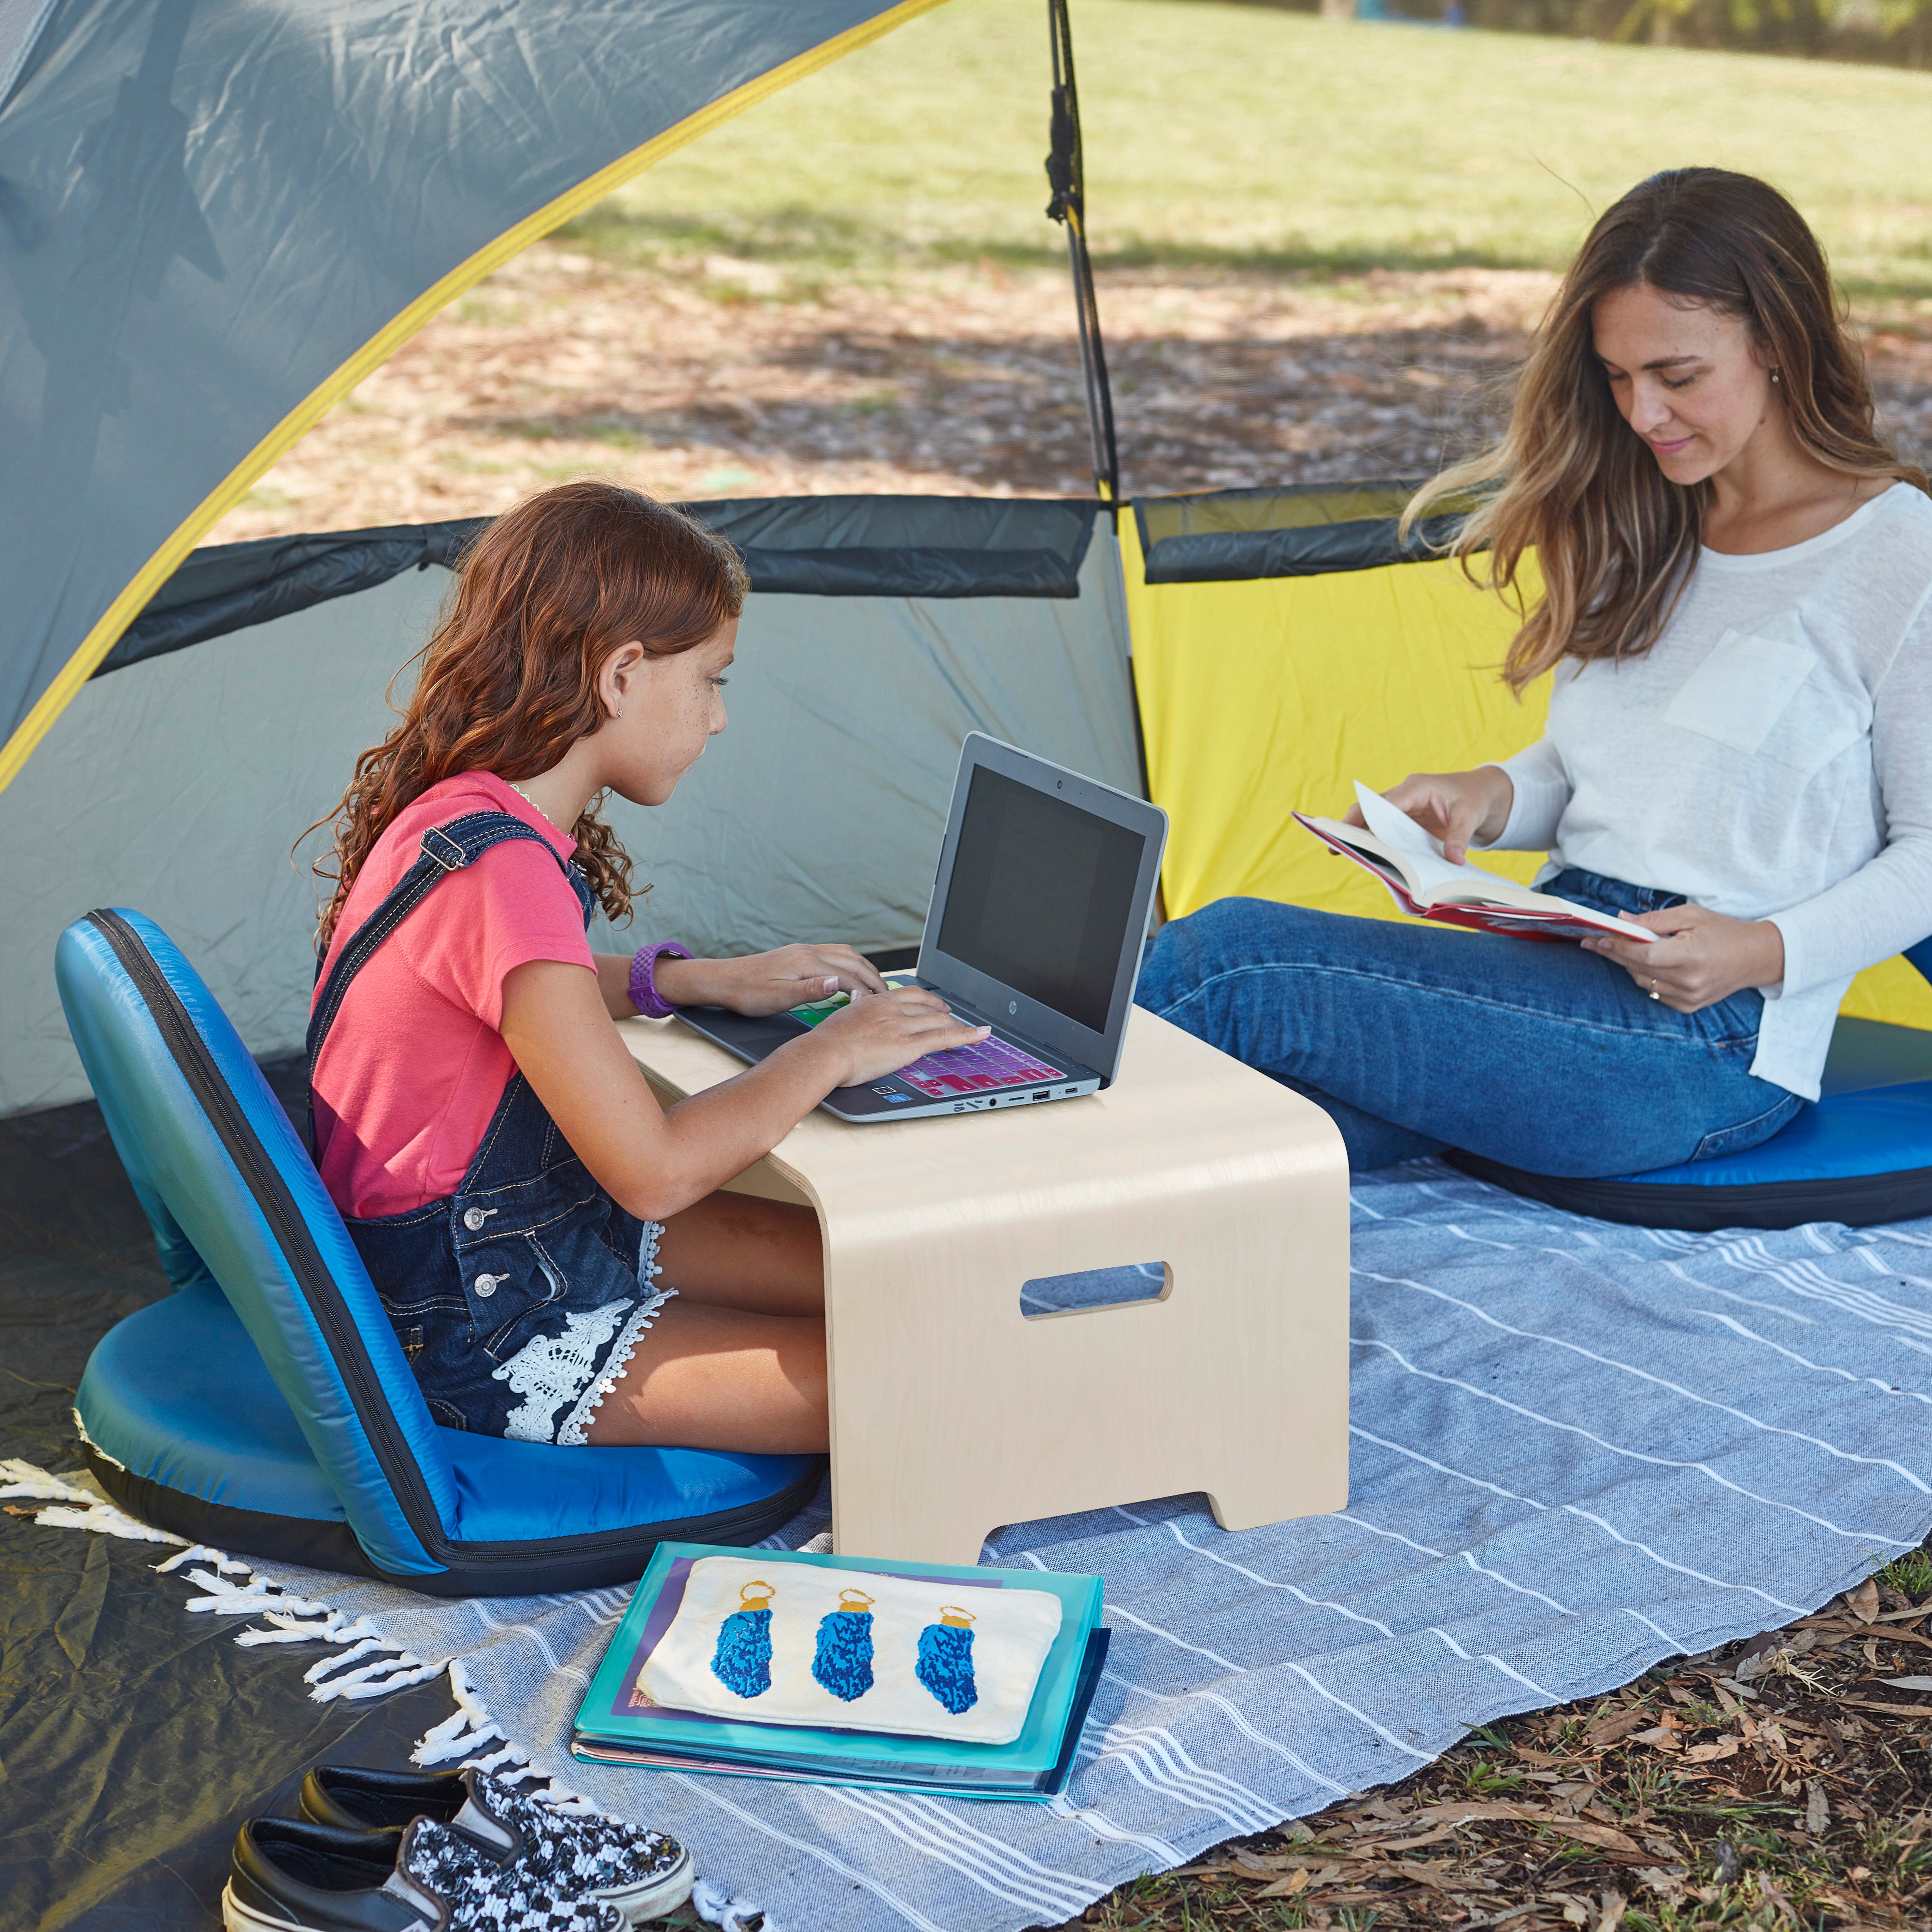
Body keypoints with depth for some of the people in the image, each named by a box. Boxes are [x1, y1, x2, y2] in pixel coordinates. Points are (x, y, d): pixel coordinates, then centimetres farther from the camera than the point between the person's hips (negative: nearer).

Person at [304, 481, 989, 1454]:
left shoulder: (459, 813, 1)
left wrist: (707, 981, 11)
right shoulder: (499, 871, -29)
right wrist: (831, 1051, -14)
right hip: (480, 1339, -10)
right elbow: (657, 1172, -28)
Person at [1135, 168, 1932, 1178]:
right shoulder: (1647, 529, 18)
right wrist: (1490, 797, 2)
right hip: (1558, 963, 7)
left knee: (1226, 957, -22)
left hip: (1710, 1038, -7)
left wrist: (1764, 951, -17)